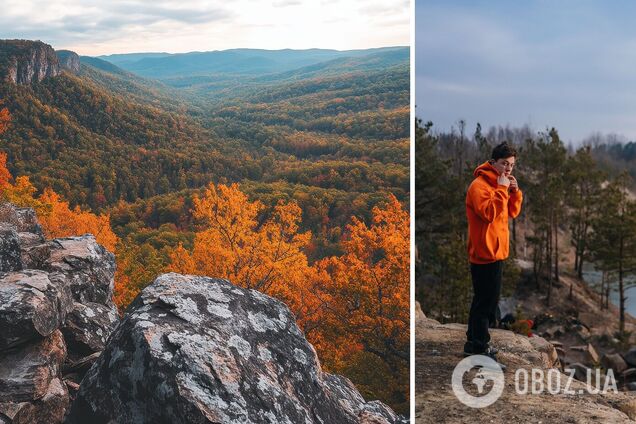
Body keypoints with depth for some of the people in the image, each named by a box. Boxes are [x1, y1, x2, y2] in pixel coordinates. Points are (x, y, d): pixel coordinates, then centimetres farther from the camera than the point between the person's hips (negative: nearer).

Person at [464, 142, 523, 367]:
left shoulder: (498, 185, 15)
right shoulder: (479, 185, -15)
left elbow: (512, 212, 14)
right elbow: (489, 213, -27)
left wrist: (515, 191, 0)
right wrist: (501, 189, -23)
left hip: (495, 252, 10)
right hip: (485, 253, -10)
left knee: (483, 300, 16)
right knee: (486, 301, -6)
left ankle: (474, 342, 25)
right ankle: (480, 348, 2)